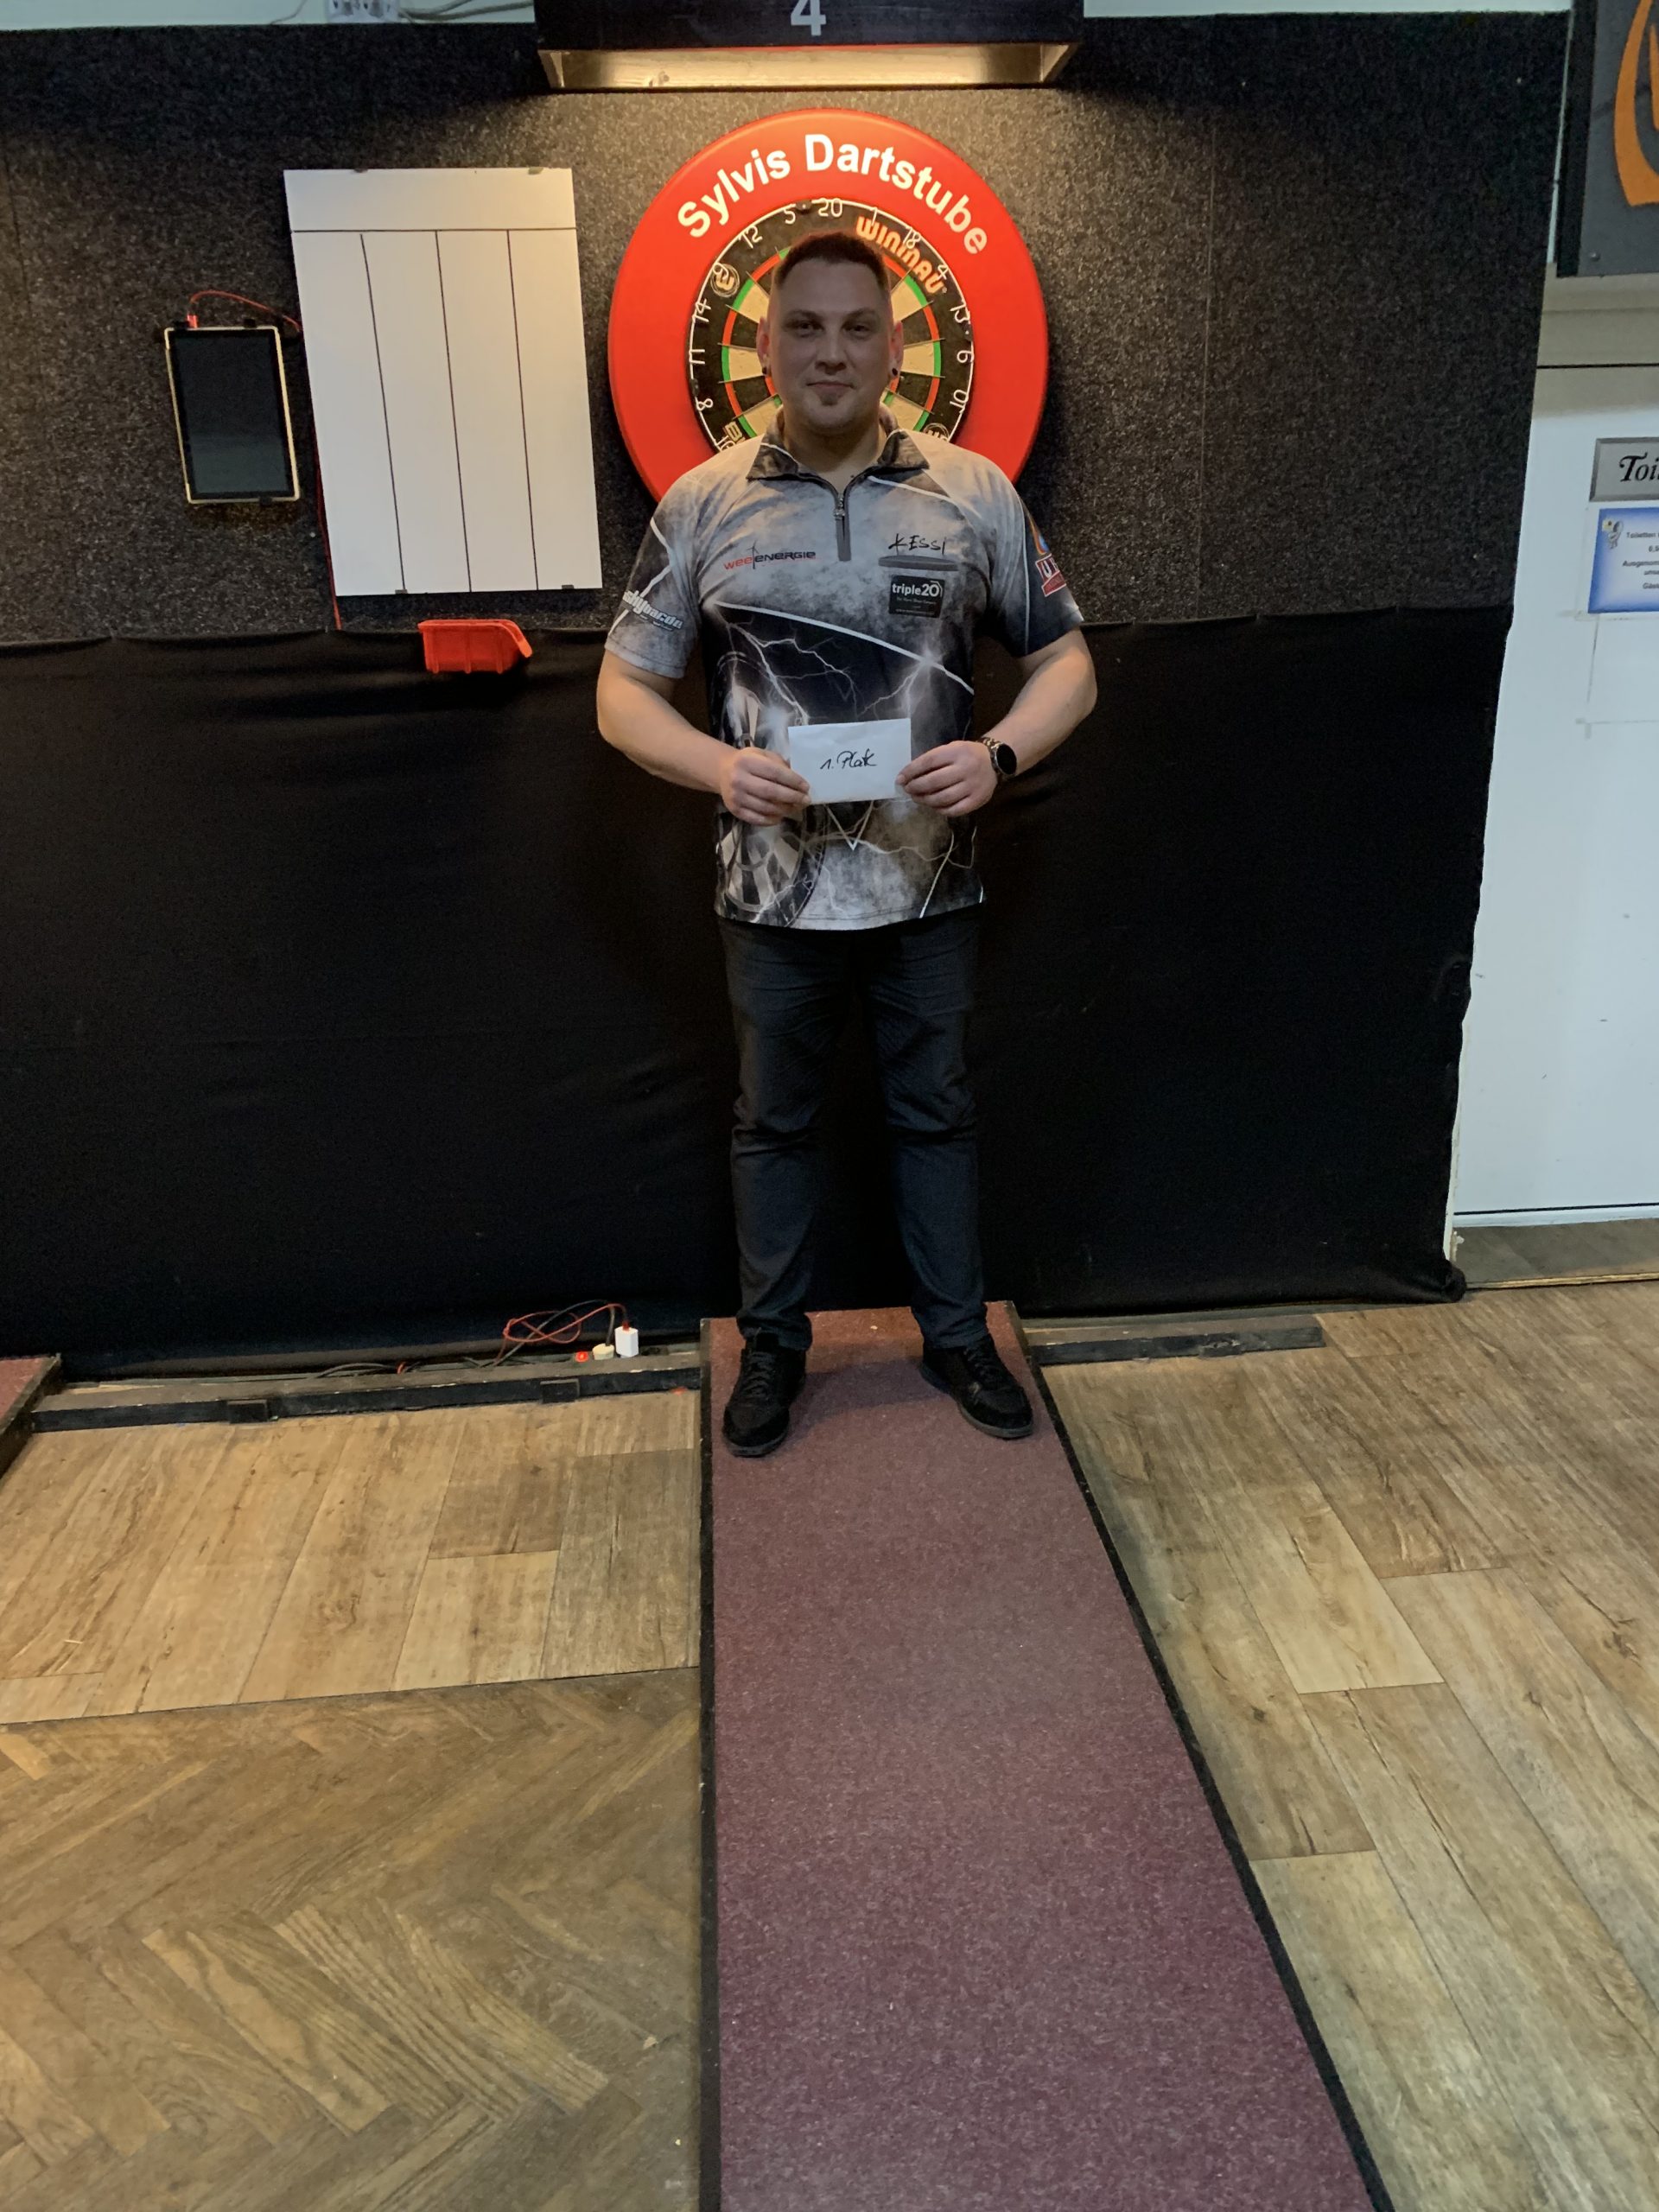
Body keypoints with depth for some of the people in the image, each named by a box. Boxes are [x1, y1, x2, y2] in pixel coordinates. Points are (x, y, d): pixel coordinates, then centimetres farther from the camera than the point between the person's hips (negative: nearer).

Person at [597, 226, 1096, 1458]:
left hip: (931, 886, 0)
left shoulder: (976, 495, -1)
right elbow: (624, 692, 1)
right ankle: (774, 1342, 33)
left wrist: (999, 756, -17)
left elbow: (1067, 662, 4)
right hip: (775, 891, 0)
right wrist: (716, 765, -19)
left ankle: (956, 1335, 34)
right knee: (775, 1123, 14)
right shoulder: (702, 505, -1)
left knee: (936, 1114, 14)